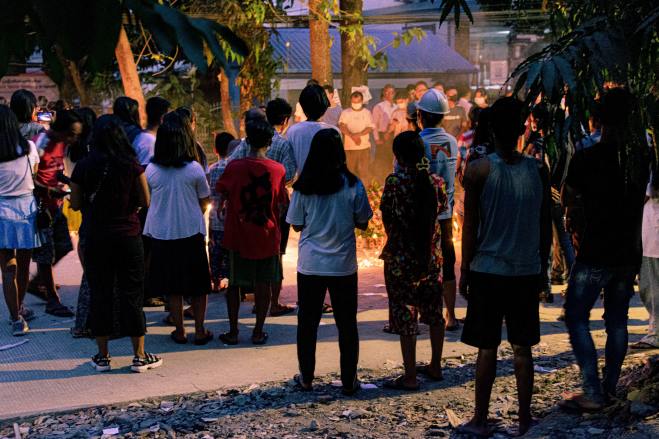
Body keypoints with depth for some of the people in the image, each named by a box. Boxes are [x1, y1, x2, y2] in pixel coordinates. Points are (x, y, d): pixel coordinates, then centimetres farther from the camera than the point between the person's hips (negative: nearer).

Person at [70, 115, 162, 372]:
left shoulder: (84, 167, -5)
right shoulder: (132, 165, -8)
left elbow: (76, 204, 0)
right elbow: (145, 201, -4)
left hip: (96, 238, 1)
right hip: (128, 236, -1)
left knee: (100, 295, 10)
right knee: (131, 295, 6)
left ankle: (103, 356, 15)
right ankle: (139, 356, 11)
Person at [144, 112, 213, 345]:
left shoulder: (151, 170, -7)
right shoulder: (195, 169, -11)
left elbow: (146, 200, 3)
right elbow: (204, 203, -1)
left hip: (161, 236, 1)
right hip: (191, 233, -1)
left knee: (173, 289, 12)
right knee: (198, 286, 12)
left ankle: (179, 331, 17)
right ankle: (199, 330, 15)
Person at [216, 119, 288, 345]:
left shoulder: (234, 167, -11)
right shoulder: (278, 170, -8)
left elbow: (222, 191, 4)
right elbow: (283, 203, -1)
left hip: (238, 235, 0)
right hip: (267, 236, 0)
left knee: (234, 284, 11)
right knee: (263, 285, 10)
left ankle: (232, 332, 14)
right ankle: (258, 332, 14)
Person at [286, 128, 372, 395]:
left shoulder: (303, 187, -7)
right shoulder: (352, 185, -10)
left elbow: (297, 225, 1)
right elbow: (362, 223, -1)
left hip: (310, 265, 1)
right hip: (343, 266, 0)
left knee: (307, 323, 14)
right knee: (346, 324, 11)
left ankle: (306, 378, 21)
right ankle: (349, 381, 16)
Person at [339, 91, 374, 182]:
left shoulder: (367, 113, 7)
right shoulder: (345, 112, 5)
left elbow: (370, 128, -3)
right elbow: (342, 127, -7)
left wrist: (358, 134, -17)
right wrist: (353, 136, -20)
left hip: (364, 146, 0)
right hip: (350, 146, 0)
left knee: (364, 170, 0)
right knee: (350, 170, 2)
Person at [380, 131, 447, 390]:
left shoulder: (395, 181, -13)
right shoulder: (435, 181, -1)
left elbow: (387, 219, -7)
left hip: (402, 257, -5)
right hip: (432, 256, 5)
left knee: (405, 315, 2)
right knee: (433, 311, 17)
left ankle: (410, 377, 5)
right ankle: (435, 367, 29)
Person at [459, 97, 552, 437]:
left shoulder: (479, 170, -9)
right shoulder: (538, 170, 0)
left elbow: (471, 227, -7)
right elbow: (545, 228, 5)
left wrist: (465, 272, 2)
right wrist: (542, 268, 17)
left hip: (488, 269, -2)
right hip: (526, 270, 2)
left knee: (487, 348, 5)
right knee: (522, 348, 10)